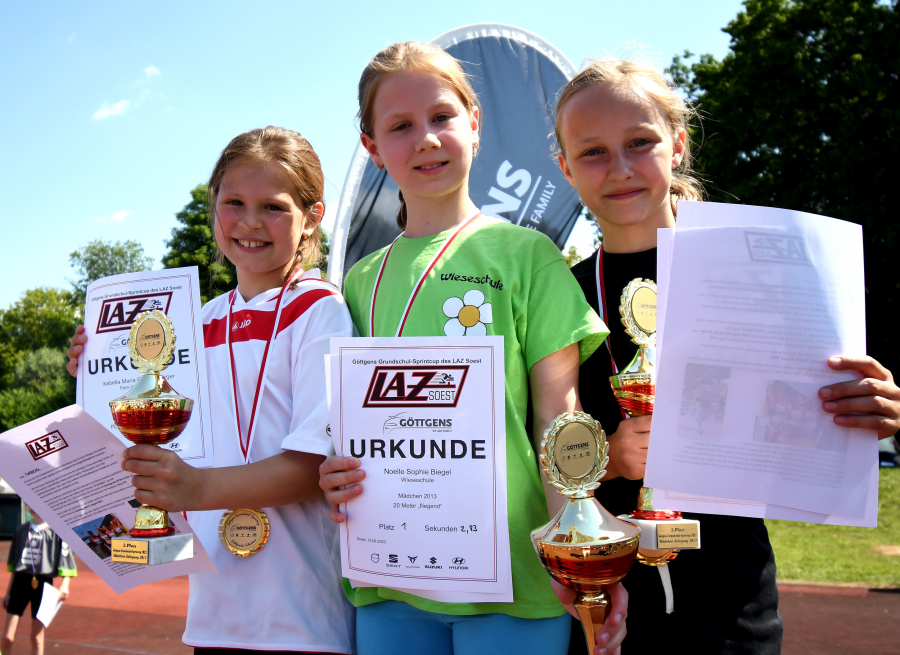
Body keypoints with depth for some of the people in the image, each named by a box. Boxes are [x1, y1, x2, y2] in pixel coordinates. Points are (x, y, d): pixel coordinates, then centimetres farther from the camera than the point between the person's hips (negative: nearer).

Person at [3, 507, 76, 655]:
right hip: (20, 582, 3)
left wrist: (64, 585, -16)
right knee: (7, 637, -2)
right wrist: (8, 591, 18)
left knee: (37, 637, 4)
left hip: (43, 584, -3)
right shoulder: (21, 531, 11)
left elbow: (66, 560, -4)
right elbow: (13, 565, 17)